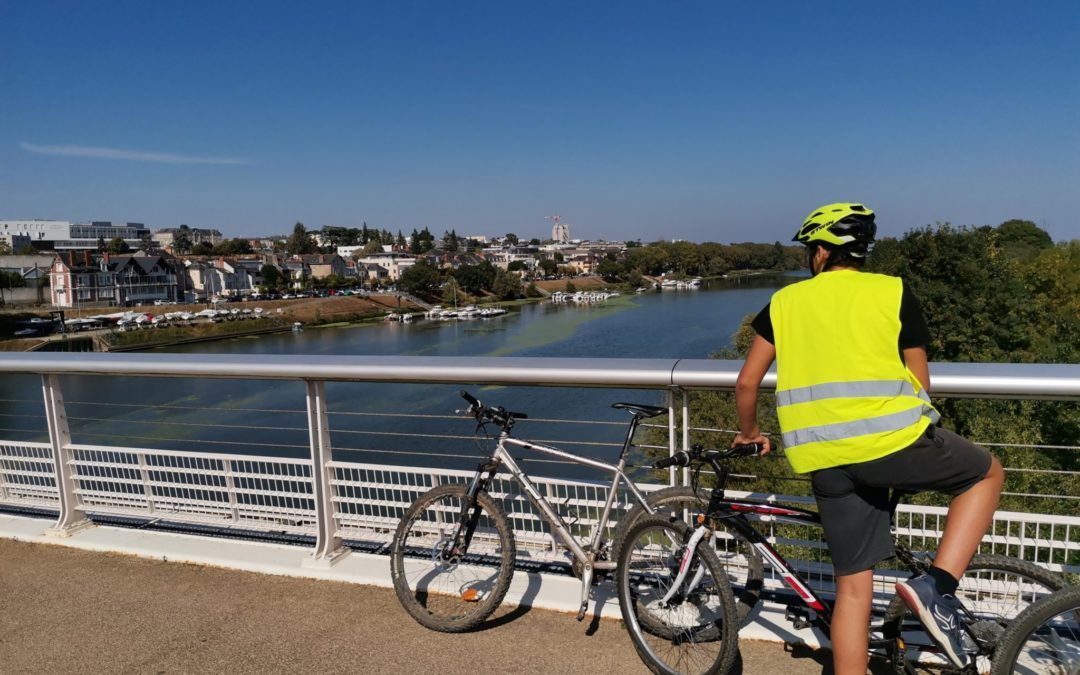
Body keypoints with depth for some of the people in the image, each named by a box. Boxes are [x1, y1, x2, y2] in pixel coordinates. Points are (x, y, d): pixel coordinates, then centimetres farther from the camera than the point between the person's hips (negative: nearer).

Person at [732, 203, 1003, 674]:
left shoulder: (786, 300, 12)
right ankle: (937, 586, 7)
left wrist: (750, 433, 28)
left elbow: (747, 381, 11)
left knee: (853, 585, 15)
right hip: (891, 440, -3)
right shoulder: (894, 292, 8)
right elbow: (920, 383, 9)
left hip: (824, 459, 3)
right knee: (987, 474, 25)